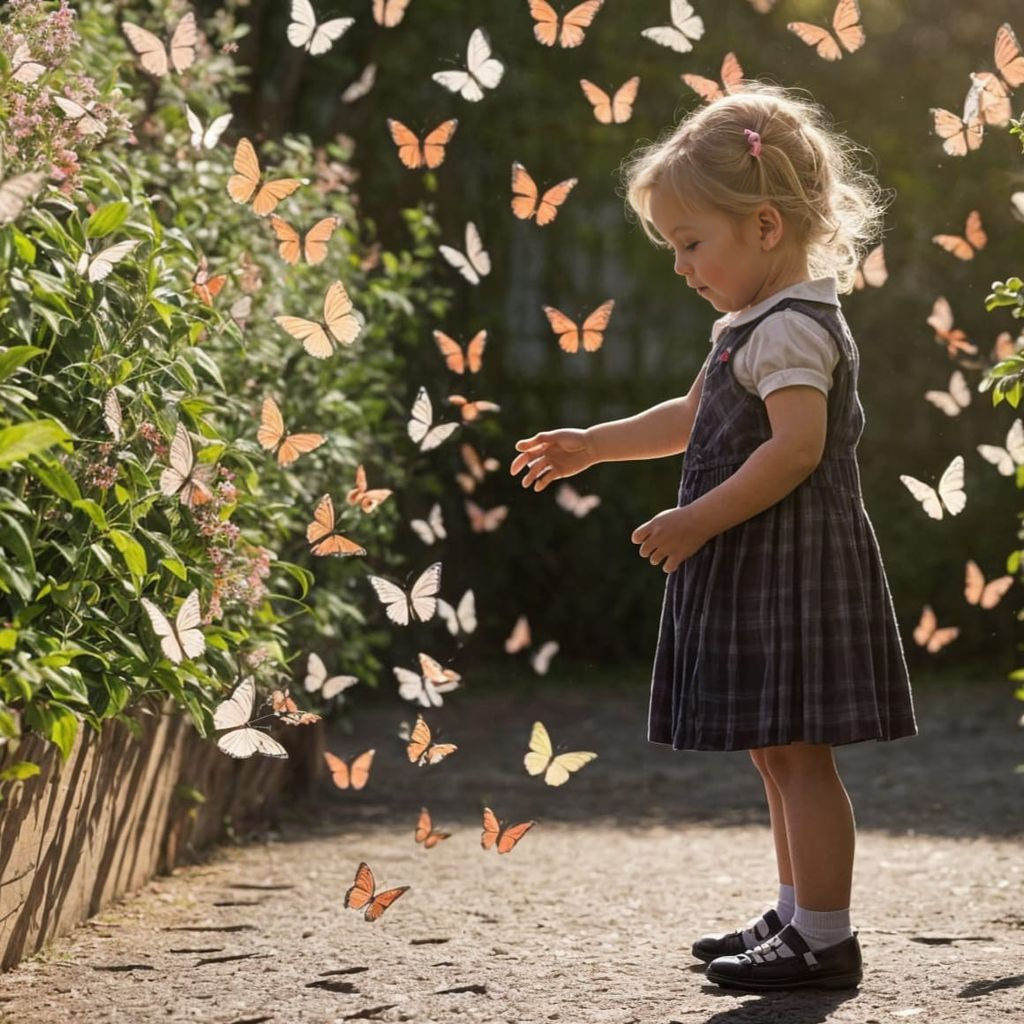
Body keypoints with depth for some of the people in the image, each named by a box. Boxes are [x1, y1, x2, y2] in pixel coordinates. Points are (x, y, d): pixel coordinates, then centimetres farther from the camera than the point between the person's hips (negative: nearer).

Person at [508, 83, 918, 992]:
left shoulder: (792, 329, -16)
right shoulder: (754, 326, 16)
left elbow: (796, 447, -27)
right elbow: (695, 418, 29)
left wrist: (696, 521, -25)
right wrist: (594, 445, 26)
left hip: (790, 566, -10)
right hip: (757, 572, 10)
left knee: (796, 749, -7)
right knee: (779, 752, 15)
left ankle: (825, 939, -2)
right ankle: (798, 913, 25)